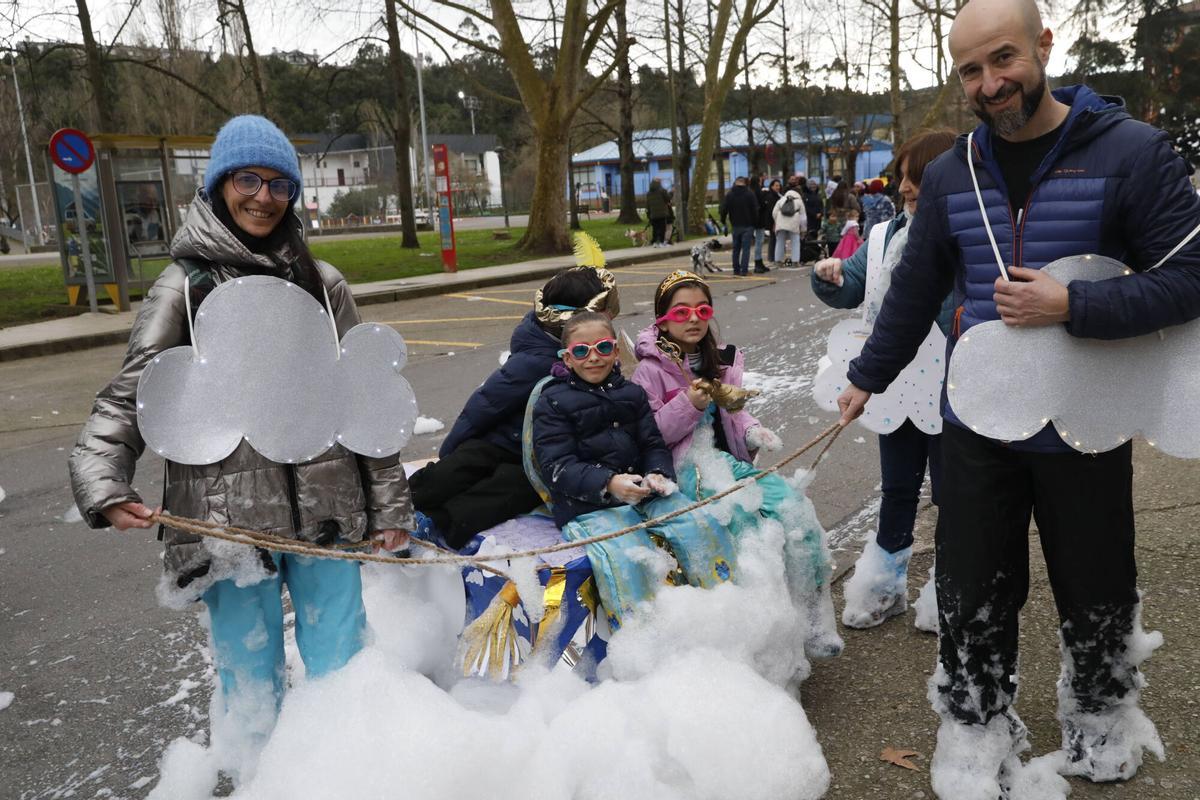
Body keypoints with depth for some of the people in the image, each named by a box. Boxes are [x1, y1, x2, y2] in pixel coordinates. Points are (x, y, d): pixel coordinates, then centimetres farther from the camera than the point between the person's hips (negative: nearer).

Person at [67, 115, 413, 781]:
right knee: (251, 678, 6)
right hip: (231, 517, -2)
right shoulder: (183, 288, 2)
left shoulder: (322, 283, 8)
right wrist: (102, 479, -20)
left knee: (343, 668, 11)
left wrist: (390, 503, 6)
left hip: (326, 509, 2)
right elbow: (127, 397, -1)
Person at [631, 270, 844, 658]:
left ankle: (813, 621, -9)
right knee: (750, 521, -31)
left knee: (797, 510, -17)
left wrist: (754, 432, 3)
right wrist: (688, 405, -19)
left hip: (730, 460, 6)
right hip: (688, 468, -6)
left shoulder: (720, 361, 17)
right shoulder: (651, 370, -2)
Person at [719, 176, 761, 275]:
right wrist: (755, 222, 4)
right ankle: (744, 270, -9)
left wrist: (723, 221, 13)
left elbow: (723, 210, 2)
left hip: (735, 226, 3)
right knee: (746, 248, -3)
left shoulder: (729, 195, 2)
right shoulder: (750, 194, -5)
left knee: (736, 248, 12)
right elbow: (755, 210, -5)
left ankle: (736, 269, 15)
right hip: (747, 226, -3)